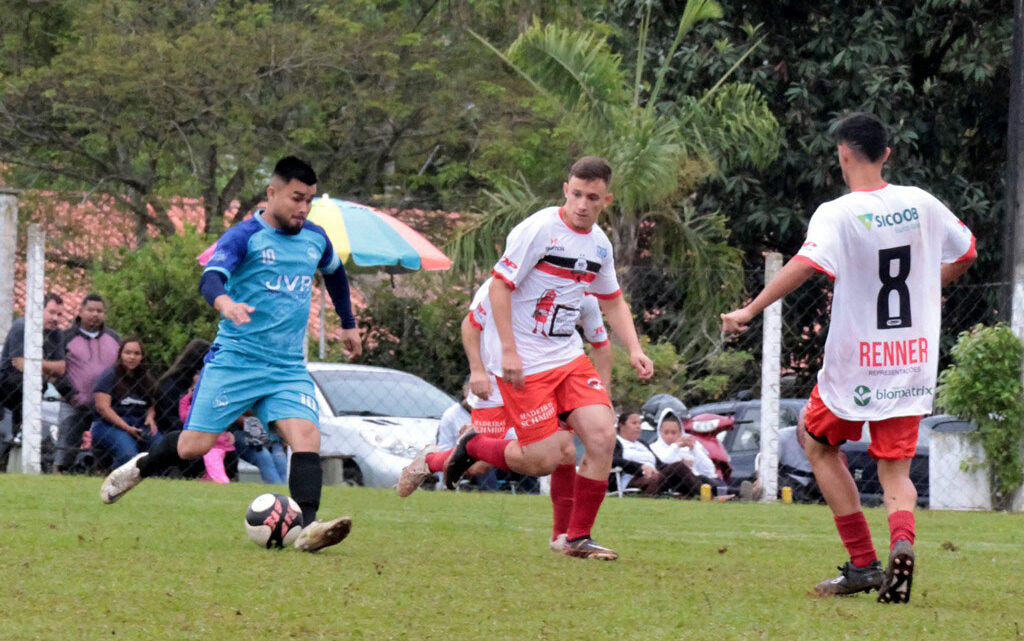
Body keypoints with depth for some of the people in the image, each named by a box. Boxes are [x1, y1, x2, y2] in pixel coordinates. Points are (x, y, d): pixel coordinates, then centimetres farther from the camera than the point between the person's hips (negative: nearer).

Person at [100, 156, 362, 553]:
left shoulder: (315, 238, 11)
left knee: (307, 437, -20)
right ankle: (139, 468, 28)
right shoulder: (245, 236, -9)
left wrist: (349, 324, 38)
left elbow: (334, 272, 33)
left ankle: (308, 528, -31)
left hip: (288, 367, 4)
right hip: (235, 357, -4)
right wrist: (224, 301, -48)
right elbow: (211, 277, -26)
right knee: (194, 445, -2)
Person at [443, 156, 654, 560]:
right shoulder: (538, 230, -14)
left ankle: (578, 538, 1)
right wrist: (508, 351, -19)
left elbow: (613, 302, 23)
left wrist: (634, 350, 8)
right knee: (549, 458, -11)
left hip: (567, 356, 7)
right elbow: (499, 285, -13)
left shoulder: (600, 244, 9)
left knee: (602, 436, -11)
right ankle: (472, 447, 17)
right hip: (522, 362, -7)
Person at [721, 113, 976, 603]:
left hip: (854, 364, -4)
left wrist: (750, 311, -25)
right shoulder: (922, 205, 3)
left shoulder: (837, 215, -13)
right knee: (894, 469, 8)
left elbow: (805, 265, -29)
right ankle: (901, 540, -25)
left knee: (819, 445, 20)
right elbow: (965, 254, 17)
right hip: (914, 360, 4)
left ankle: (863, 564, 12)